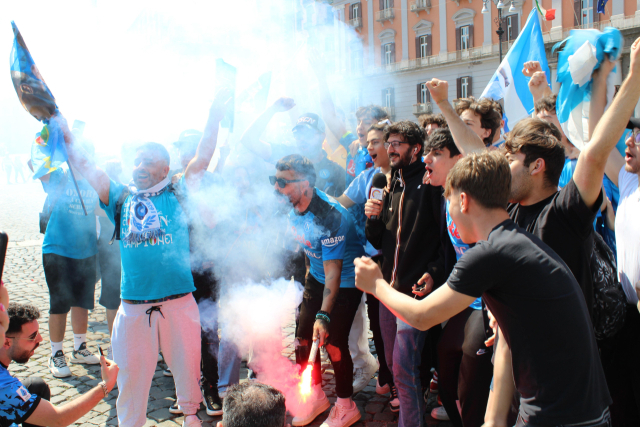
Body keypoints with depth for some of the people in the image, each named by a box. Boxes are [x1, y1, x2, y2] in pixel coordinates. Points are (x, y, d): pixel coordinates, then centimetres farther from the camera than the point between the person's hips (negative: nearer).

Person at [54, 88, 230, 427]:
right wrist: (65, 135, 10)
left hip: (179, 301, -1)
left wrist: (215, 114, 1)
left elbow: (202, 159, 2)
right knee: (131, 371, 10)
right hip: (134, 306, 2)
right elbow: (85, 166, 12)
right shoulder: (122, 198, 11)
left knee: (186, 362, 13)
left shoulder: (177, 195, 5)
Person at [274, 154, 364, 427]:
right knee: (303, 336, 6)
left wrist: (323, 315, -32)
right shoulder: (293, 208, -8)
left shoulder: (329, 217, -33)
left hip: (345, 281, -7)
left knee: (333, 341, -8)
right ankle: (316, 396, 29)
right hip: (316, 276, 8)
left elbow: (333, 272, -31)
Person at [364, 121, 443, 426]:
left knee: (403, 366, -9)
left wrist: (433, 274, -20)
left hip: (416, 289, -7)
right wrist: (373, 217, -3)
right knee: (393, 361, 17)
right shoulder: (390, 185, 13)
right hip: (389, 286, 7)